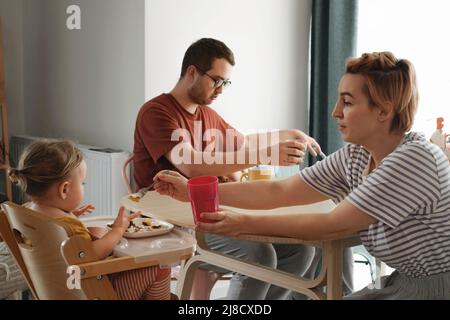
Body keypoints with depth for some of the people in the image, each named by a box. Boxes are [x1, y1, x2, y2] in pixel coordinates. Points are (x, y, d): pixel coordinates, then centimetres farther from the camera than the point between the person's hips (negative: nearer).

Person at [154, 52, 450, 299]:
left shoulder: (415, 158, -26)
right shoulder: (355, 156, -3)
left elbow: (333, 225, -25)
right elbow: (278, 192, -4)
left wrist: (245, 224, -23)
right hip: (404, 281, 6)